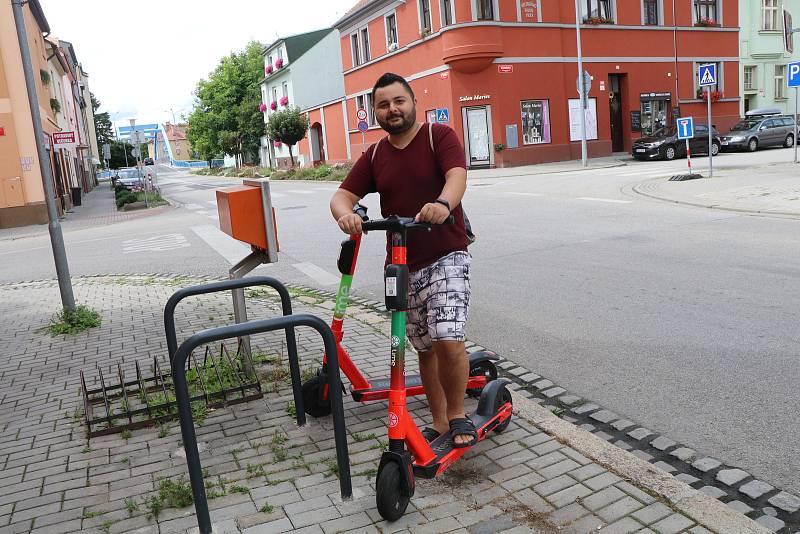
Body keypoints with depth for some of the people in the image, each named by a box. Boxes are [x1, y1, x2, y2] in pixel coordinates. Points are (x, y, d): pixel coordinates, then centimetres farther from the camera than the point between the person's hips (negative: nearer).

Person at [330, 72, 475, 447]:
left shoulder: (439, 136, -3)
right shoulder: (374, 156, 11)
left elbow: (457, 176, -21)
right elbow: (342, 195, 3)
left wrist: (443, 203, -44)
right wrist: (345, 214, -23)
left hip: (446, 257, -4)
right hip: (402, 265, 5)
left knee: (448, 341, -18)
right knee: (425, 348, 12)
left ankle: (457, 414, 8)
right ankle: (439, 421, 29)